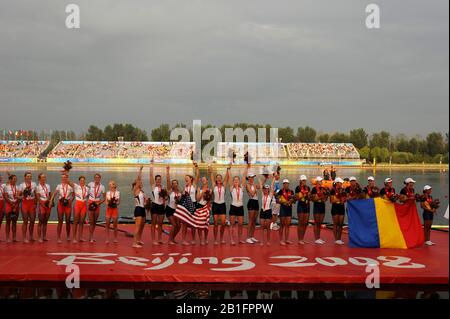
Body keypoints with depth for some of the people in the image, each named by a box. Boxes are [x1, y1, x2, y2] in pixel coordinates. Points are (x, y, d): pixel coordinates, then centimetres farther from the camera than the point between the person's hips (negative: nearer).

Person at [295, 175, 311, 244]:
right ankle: (299, 239, 5)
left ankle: (303, 238, 17)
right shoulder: (298, 188, -5)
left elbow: (309, 198, 12)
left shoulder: (308, 188, 9)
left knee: (305, 223, 7)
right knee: (300, 223, -2)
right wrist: (304, 195, -19)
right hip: (300, 206, -5)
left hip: (307, 206, 5)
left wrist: (309, 195, -8)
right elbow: (297, 197, -9)